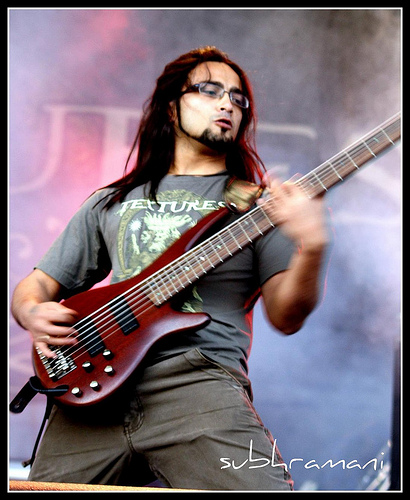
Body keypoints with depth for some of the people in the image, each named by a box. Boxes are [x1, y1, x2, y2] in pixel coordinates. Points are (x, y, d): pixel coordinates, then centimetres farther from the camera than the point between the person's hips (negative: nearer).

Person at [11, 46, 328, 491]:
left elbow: (284, 317, 3)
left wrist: (311, 248, -16)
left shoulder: (257, 205, 15)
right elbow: (36, 284, 26)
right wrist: (34, 313, 3)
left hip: (200, 379, -3)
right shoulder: (111, 203, 24)